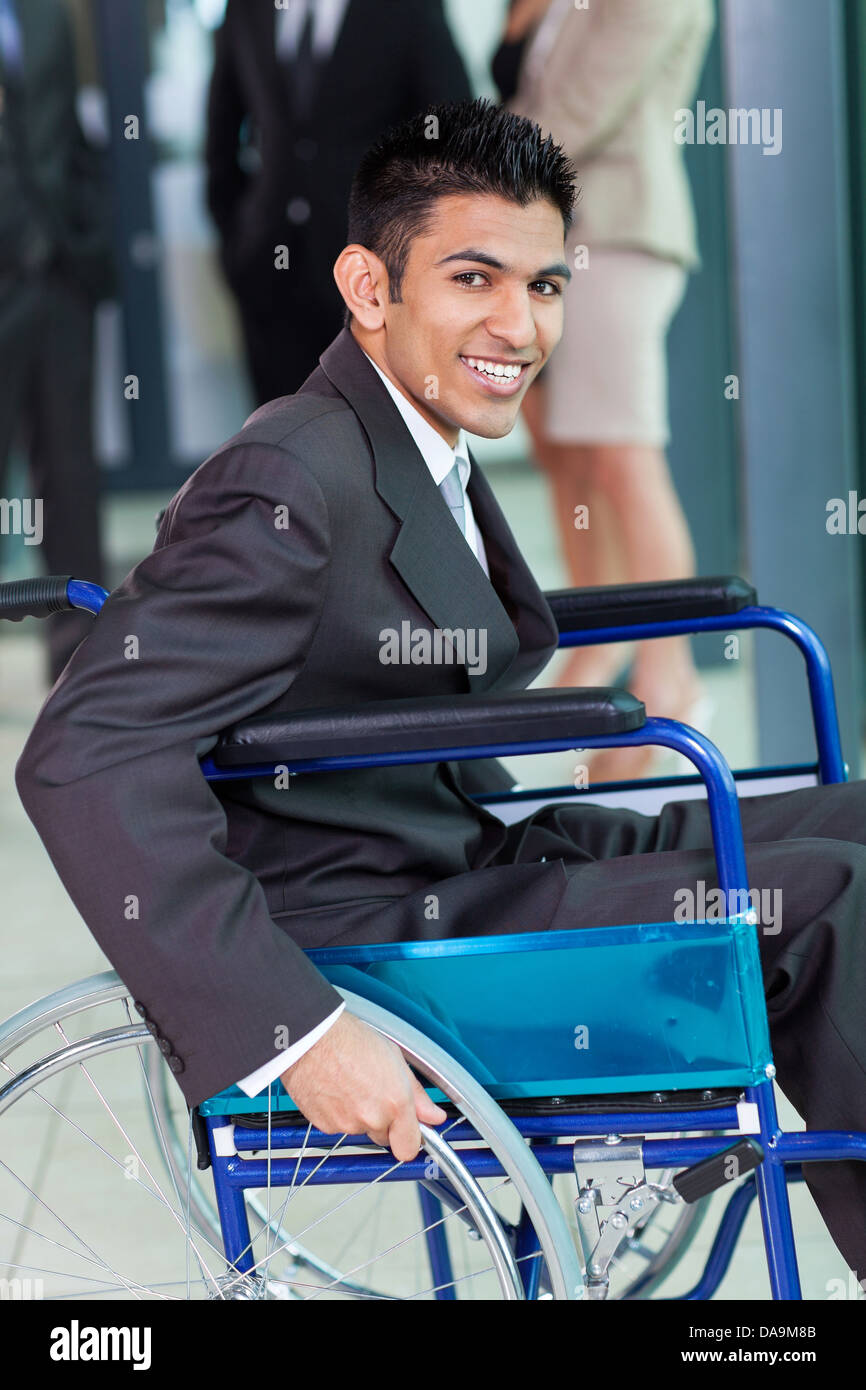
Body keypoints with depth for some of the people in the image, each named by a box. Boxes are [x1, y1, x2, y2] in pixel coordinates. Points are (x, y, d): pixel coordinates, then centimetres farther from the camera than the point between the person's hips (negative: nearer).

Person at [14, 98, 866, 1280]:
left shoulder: (428, 456, 9)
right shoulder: (294, 481, -21)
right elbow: (88, 759, -29)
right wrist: (296, 1033, -33)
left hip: (468, 868, 10)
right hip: (356, 941, -10)